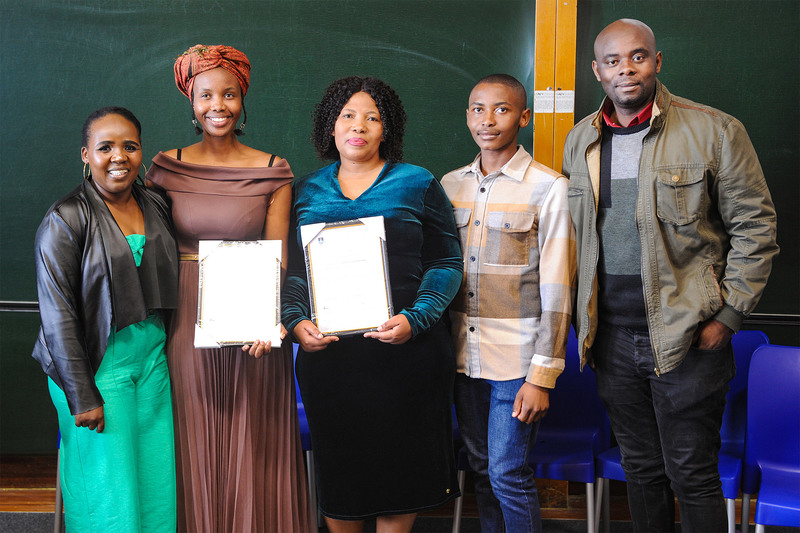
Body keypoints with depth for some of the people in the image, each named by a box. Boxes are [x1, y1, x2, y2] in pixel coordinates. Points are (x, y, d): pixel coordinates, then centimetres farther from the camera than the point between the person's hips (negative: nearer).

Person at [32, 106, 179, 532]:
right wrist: (82, 396, -15)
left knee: (157, 480, 9)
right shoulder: (65, 220, -10)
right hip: (100, 368, -5)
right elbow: (59, 316, -13)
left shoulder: (155, 207, 7)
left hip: (153, 361, 6)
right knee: (109, 493, 2)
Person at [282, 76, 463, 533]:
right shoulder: (307, 191, 12)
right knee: (338, 472, 10)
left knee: (400, 465, 6)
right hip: (326, 353, 2)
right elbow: (292, 269, 11)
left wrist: (414, 319, -15)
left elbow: (446, 263, 0)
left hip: (404, 353, -2)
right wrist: (296, 321, -7)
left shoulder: (418, 185, 4)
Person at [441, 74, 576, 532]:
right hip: (464, 355, 5)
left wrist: (542, 374, -12)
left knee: (508, 473, -3)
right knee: (481, 468, 13)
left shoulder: (549, 188, -7)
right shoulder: (451, 184, 8)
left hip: (517, 357, -5)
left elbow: (557, 288, -9)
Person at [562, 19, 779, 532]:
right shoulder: (580, 140, 9)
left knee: (692, 476, 3)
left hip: (687, 335, -4)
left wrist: (729, 317, -9)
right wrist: (583, 314, 10)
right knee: (641, 468, 16)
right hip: (612, 335, 4)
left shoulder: (716, 131, -5)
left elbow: (755, 229, -4)